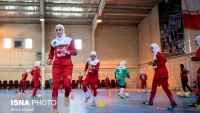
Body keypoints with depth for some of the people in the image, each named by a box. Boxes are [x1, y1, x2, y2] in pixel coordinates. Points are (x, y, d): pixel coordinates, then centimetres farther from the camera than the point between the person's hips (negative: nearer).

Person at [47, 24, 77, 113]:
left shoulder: (69, 40, 6)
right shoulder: (53, 42, 12)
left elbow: (75, 52, 0)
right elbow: (51, 53, 19)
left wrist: (67, 52, -18)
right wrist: (49, 59, -1)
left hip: (67, 65, -2)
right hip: (57, 65, 2)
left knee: (67, 85, -17)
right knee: (55, 86, -6)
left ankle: (66, 96, 21)